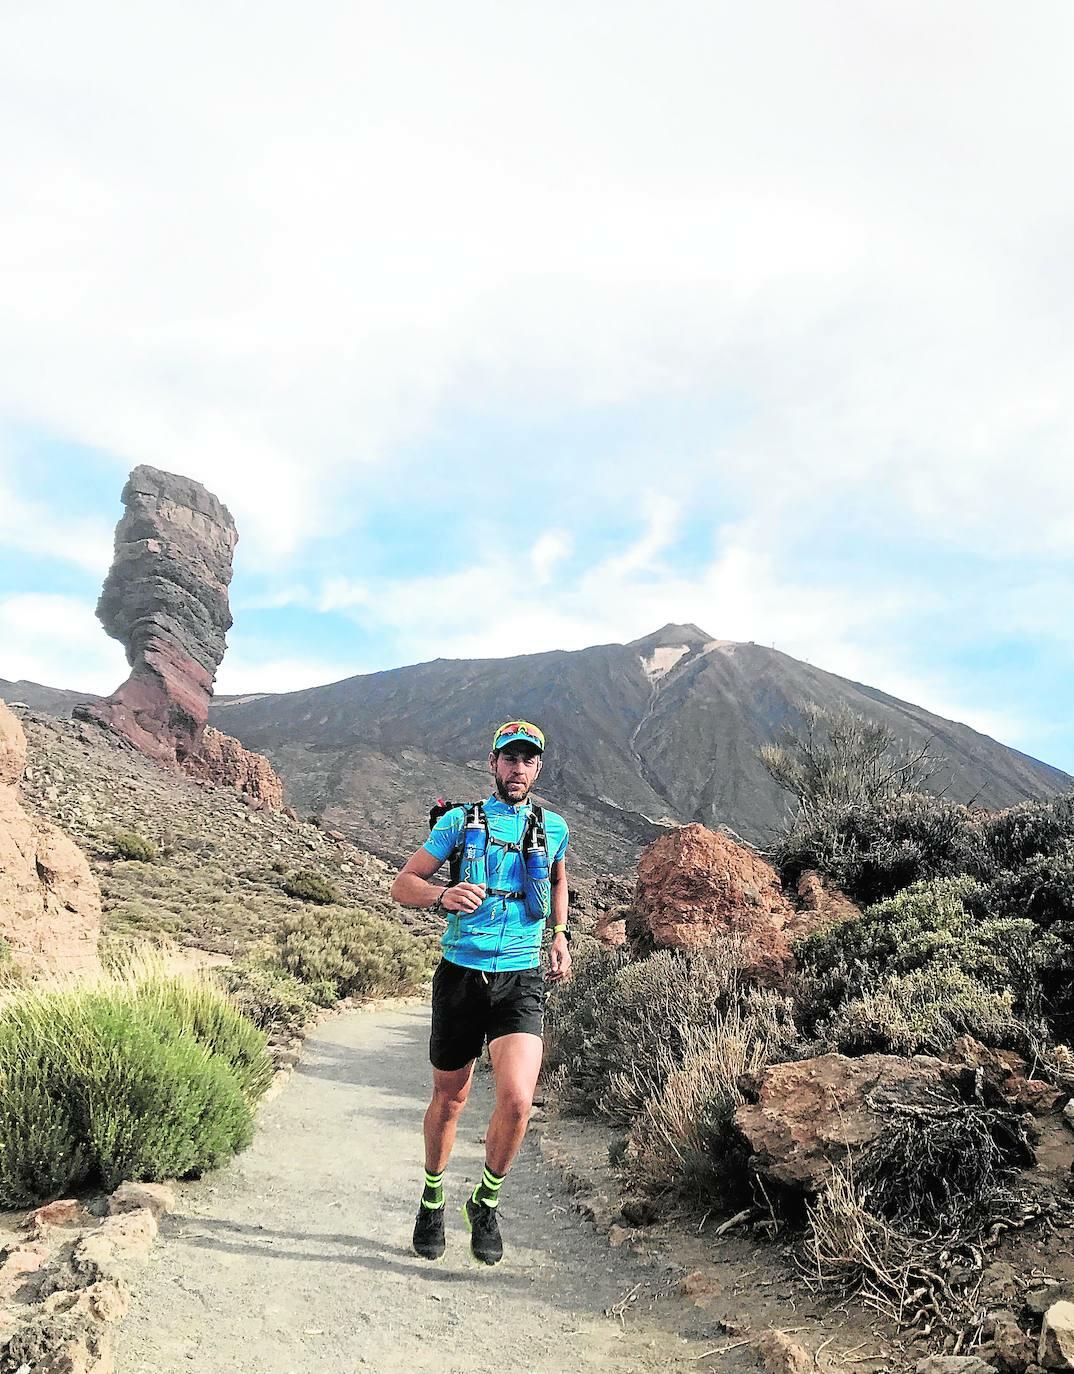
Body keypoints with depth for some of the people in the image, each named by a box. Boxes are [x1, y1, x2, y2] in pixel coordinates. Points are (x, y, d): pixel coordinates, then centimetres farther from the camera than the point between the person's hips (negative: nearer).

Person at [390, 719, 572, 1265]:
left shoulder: (553, 826, 7)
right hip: (461, 976, 0)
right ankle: (433, 1197, 39)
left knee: (517, 1099, -16)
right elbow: (402, 884, -3)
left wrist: (560, 936, 17)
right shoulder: (460, 820, 0)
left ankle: (485, 1202, 11)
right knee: (449, 1100, 12)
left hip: (521, 980, 1)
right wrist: (443, 895, -23)